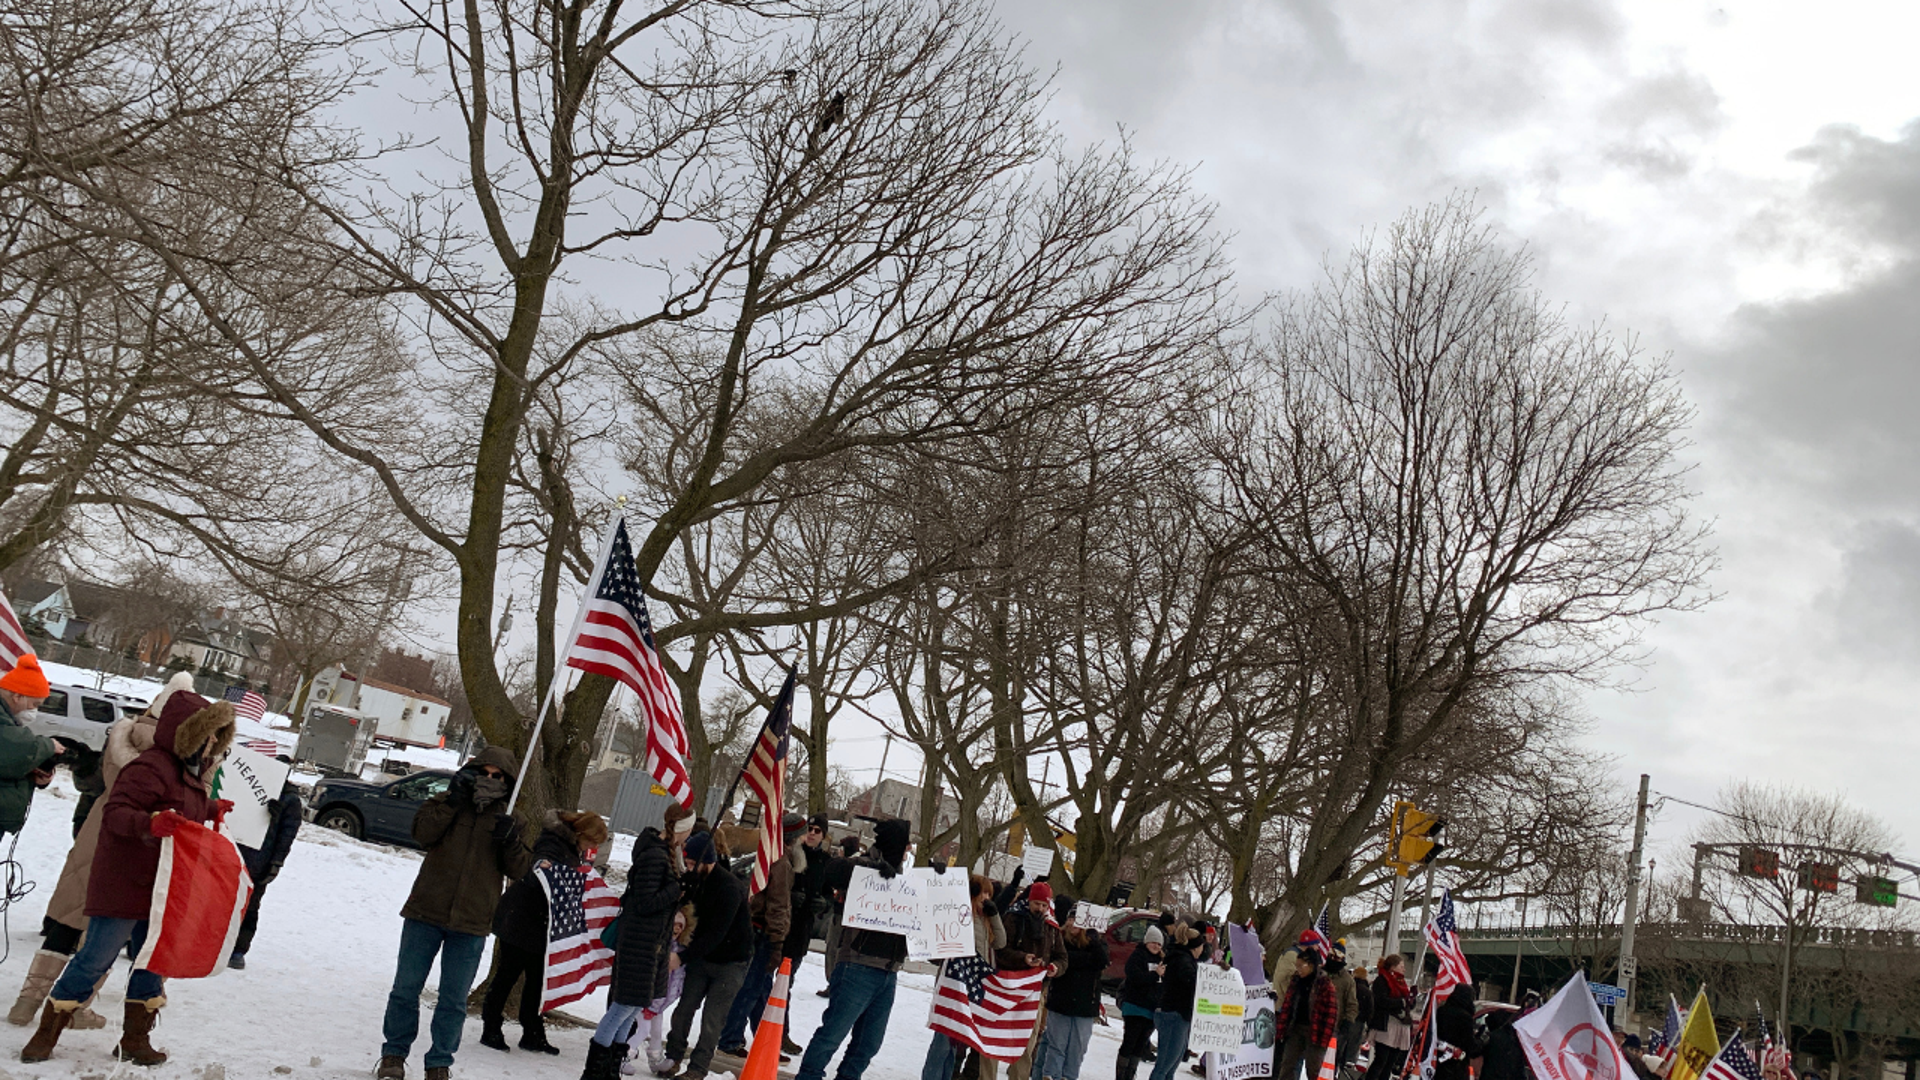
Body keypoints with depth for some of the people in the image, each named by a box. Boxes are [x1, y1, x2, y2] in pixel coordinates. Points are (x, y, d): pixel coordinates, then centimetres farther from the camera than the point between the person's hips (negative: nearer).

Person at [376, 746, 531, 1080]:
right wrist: (453, 799, -16)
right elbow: (423, 834, -10)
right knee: (406, 989, 6)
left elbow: (520, 870, 2)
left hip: (471, 923, 0)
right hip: (426, 913, 0)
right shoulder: (448, 803, 6)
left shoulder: (509, 819, 7)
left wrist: (511, 843, -17)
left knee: (454, 1000, 6)